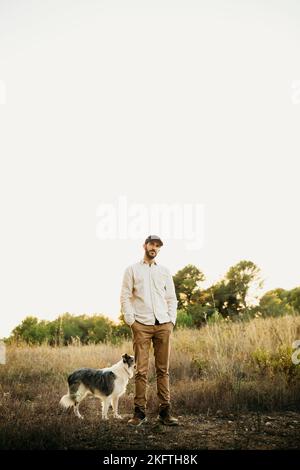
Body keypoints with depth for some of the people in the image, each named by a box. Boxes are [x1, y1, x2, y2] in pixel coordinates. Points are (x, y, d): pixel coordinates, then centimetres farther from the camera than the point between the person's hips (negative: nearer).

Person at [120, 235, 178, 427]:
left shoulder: (164, 271, 17)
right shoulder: (132, 270, 10)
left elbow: (172, 298, 17)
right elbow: (125, 297, 4)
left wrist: (172, 320, 4)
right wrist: (131, 321, -5)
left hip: (163, 324, 2)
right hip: (142, 324, -2)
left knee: (163, 369, 1)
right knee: (141, 370, -5)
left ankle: (165, 411, 3)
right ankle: (140, 412, -1)